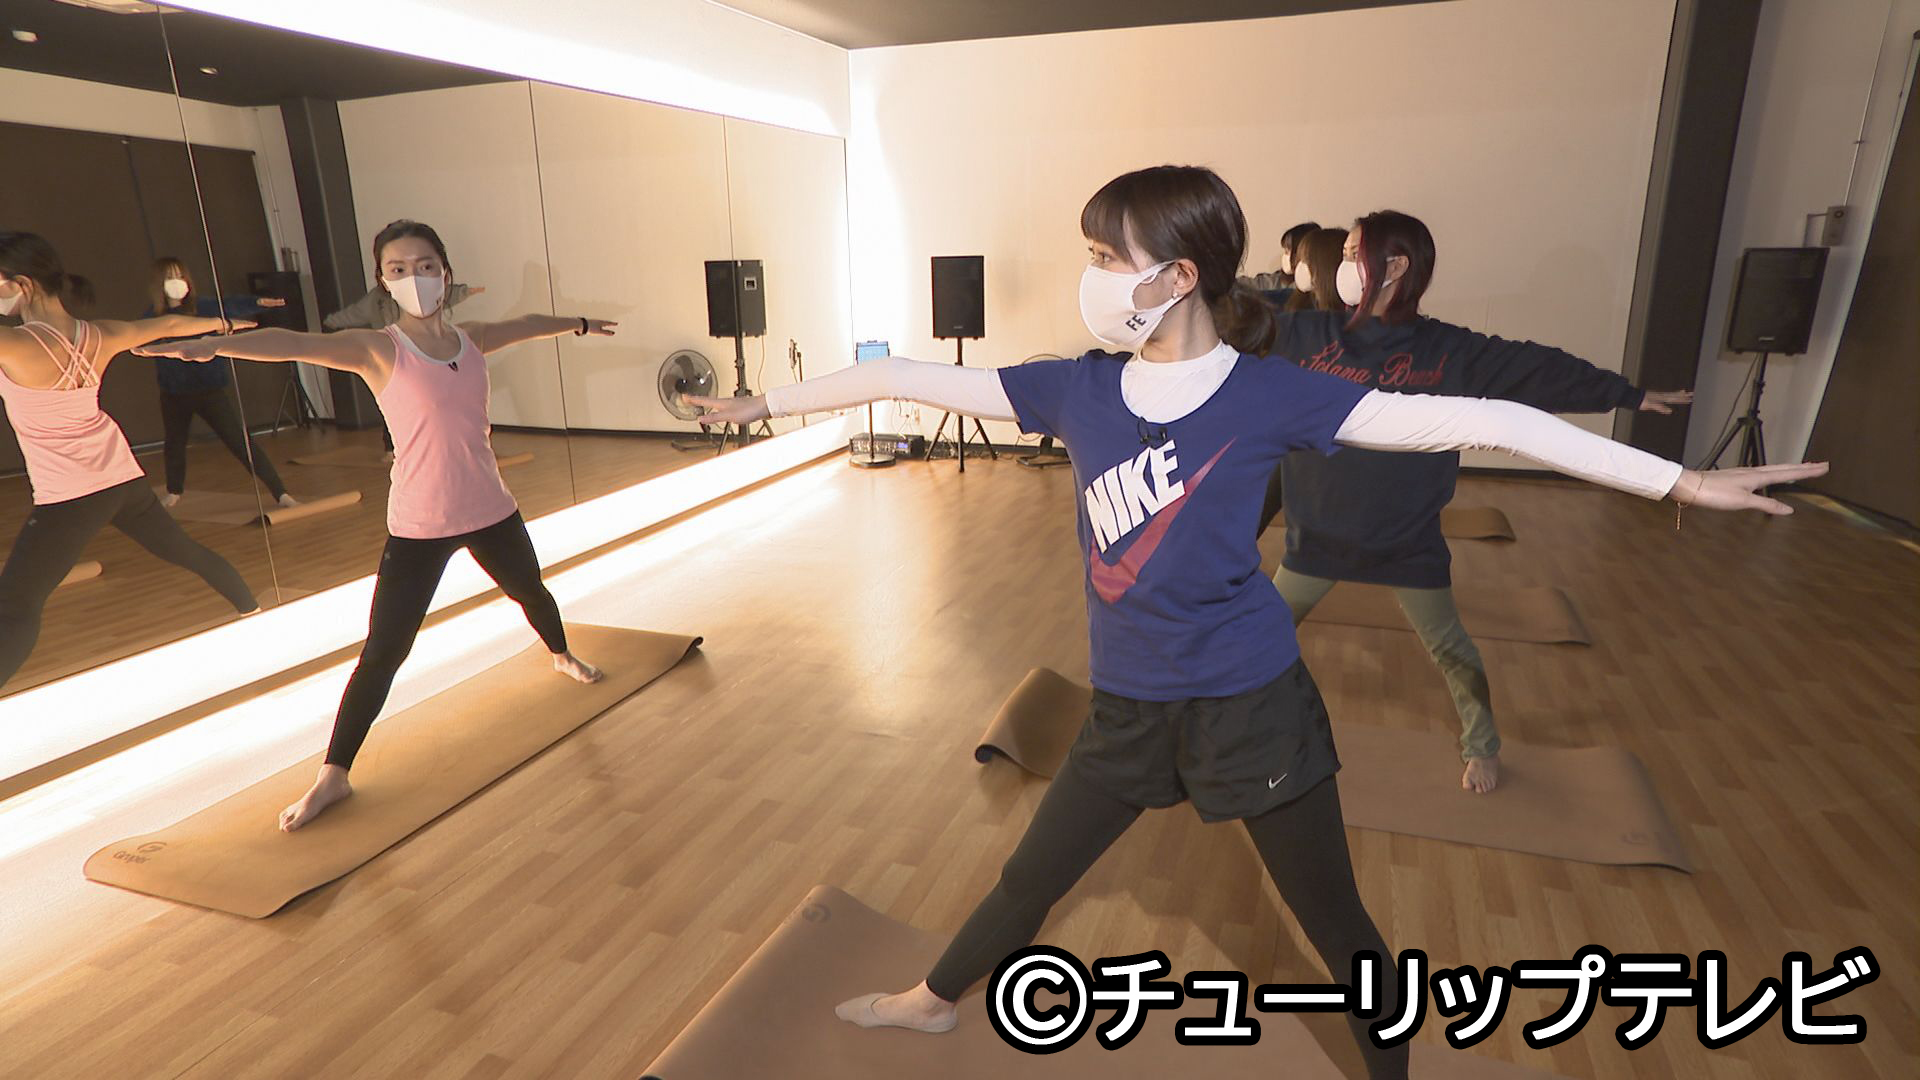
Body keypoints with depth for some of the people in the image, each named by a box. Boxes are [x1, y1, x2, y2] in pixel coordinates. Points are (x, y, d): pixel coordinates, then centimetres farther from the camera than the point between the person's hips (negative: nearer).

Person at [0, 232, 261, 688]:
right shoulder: (99, 336, 1)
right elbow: (169, 325, 17)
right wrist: (222, 323, 33)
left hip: (68, 495, -7)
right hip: (123, 475, 7)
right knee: (182, 547, 27)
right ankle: (250, 606, 43)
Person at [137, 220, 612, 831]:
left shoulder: (471, 340, 3)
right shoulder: (378, 350, -11)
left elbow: (527, 325, 22)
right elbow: (296, 344, -28)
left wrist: (579, 323, 40)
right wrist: (212, 345, -46)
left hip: (490, 512, 5)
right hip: (418, 527, -5)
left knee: (531, 591, 28)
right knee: (383, 653, -5)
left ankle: (562, 656, 60)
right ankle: (333, 775, 8)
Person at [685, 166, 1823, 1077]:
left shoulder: (1269, 394, -14)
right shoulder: (1078, 389, -5)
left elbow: (1475, 420, -14)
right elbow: (906, 377, 1)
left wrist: (1678, 478, -15)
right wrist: (768, 401, 8)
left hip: (1253, 702, -3)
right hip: (1130, 707, 3)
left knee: (1336, 924, 15)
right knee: (1033, 876, 20)